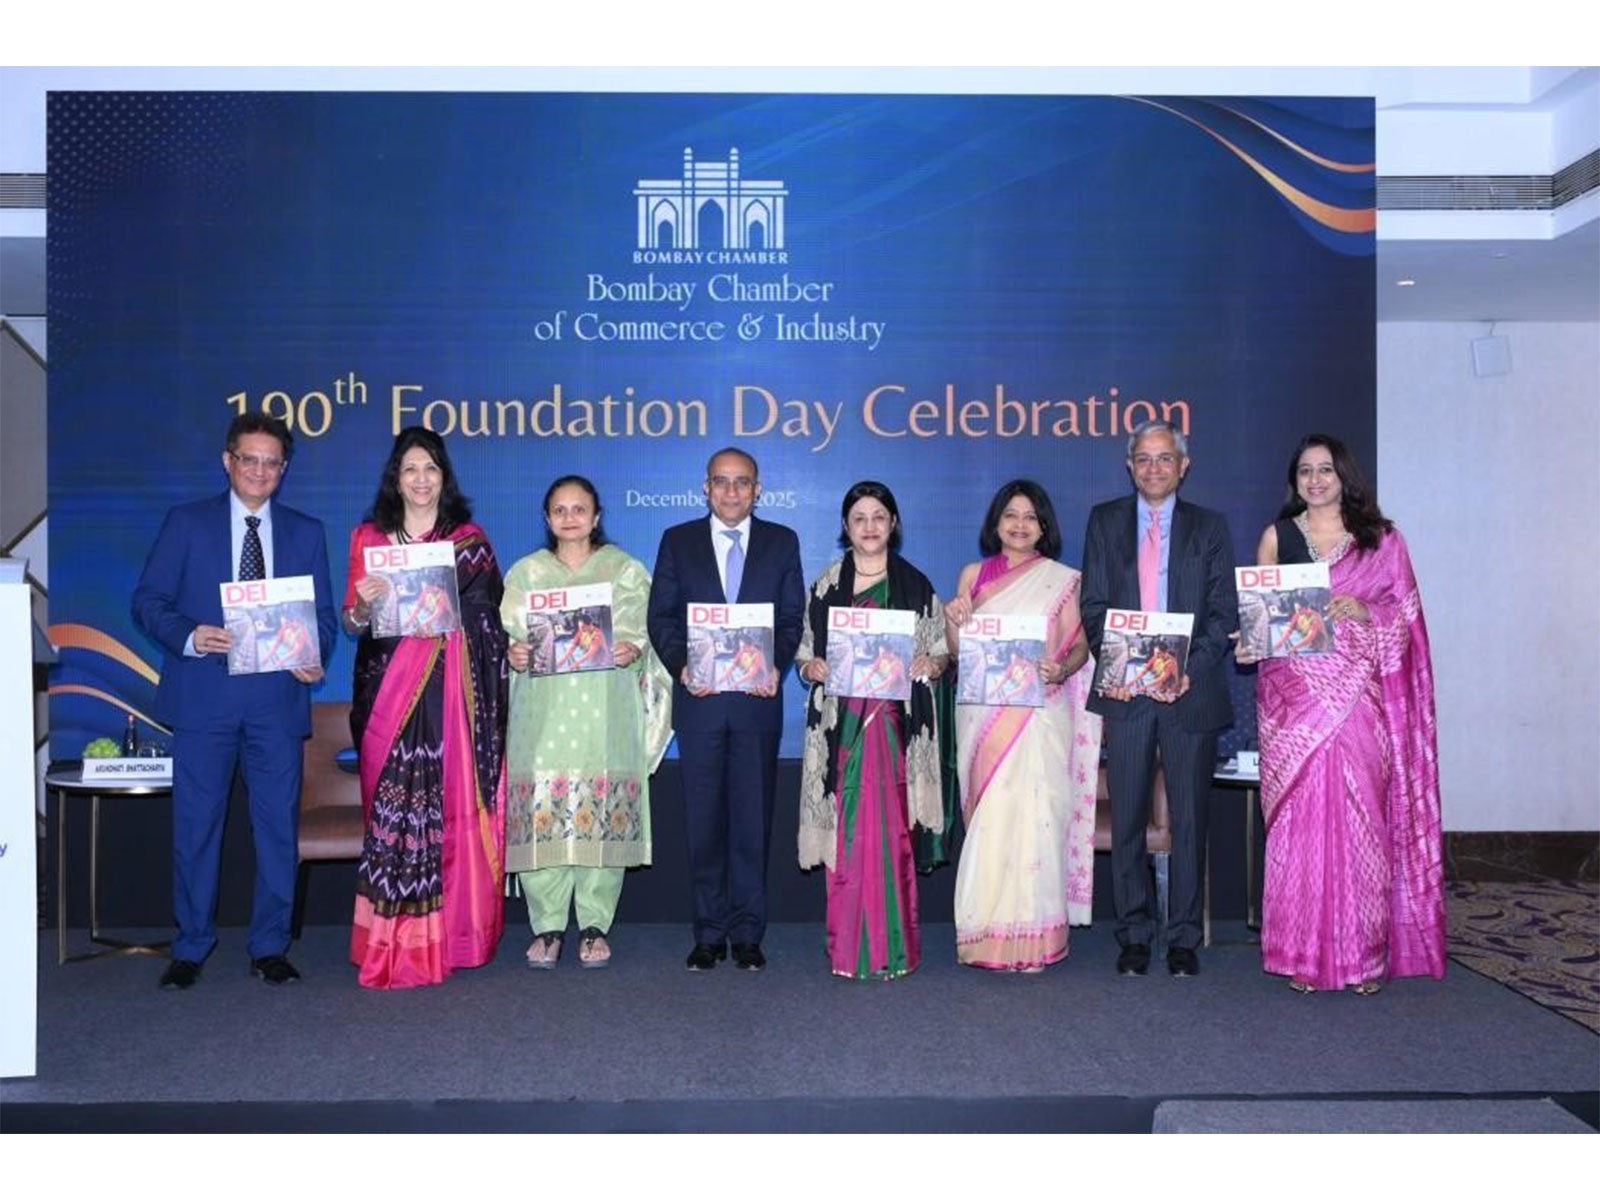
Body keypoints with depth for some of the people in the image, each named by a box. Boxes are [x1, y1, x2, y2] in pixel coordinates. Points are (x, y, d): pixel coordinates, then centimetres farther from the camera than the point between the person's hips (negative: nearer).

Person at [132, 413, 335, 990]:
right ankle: (191, 947, 20)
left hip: (278, 698, 1)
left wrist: (315, 655, -9)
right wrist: (188, 635, -15)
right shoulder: (186, 523, 7)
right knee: (195, 827, 5)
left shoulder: (307, 532, 12)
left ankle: (270, 947, 17)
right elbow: (149, 600, 4)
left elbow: (323, 614, 11)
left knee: (279, 827, 4)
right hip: (203, 697, -1)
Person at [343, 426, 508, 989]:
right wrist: (363, 605, -12)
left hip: (454, 688, 0)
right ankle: (396, 943, 4)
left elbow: (488, 613, 7)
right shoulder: (368, 538, 10)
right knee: (393, 804, -4)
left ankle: (449, 935, 8)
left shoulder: (470, 539, 8)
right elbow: (352, 623, 7)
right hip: (391, 688, 1)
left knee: (452, 804, -1)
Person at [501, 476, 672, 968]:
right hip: (543, 710, 1)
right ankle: (547, 927, 5)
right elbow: (507, 632, 12)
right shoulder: (526, 572, 17)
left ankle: (595, 927, 5)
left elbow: (641, 629, 6)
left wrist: (631, 650, -15)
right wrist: (513, 652, -10)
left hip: (605, 711, -1)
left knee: (604, 811, -5)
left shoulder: (625, 569, 13)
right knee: (540, 810, -6)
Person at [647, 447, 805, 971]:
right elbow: (661, 615, 6)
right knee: (703, 818, 5)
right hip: (699, 697, 0)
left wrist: (775, 665, -11)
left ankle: (747, 933, 13)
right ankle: (709, 933, 14)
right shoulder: (678, 541, 10)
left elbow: (792, 616, 6)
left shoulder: (781, 541, 9)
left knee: (753, 816, 4)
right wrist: (681, 666, -10)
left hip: (758, 697, 0)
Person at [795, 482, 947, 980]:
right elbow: (805, 654, 12)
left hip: (896, 723, -1)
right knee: (845, 831, 0)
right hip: (841, 723, 1)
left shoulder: (916, 585, 8)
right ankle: (848, 947, 8)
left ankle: (893, 946, 8)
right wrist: (811, 668, -9)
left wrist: (931, 664, -11)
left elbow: (942, 650, 10)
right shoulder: (826, 585, 10)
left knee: (891, 829, -3)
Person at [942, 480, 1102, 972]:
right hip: (983, 714, 2)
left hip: (1039, 712, -2)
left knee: (1033, 814, -8)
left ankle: (1031, 937, 0)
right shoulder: (974, 575, 13)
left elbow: (1080, 645, 4)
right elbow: (958, 650, 12)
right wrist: (953, 622, -8)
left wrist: (1061, 669, -16)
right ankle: (988, 932, 9)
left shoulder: (1063, 580, 8)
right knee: (989, 816, 0)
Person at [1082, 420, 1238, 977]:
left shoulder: (1209, 527, 9)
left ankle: (1184, 938, 15)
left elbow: (1224, 611, 3)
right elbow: (1094, 604, 6)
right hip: (1126, 688, 1)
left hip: (1191, 689, 0)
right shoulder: (1105, 520, 11)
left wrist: (1190, 669, -12)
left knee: (1189, 819, 4)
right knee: (1127, 819, 5)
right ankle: (1134, 935, 16)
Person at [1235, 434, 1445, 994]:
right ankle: (1303, 953, 6)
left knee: (1359, 818, -3)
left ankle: (1364, 952, 8)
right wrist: (1252, 643, -12)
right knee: (1299, 818, -2)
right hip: (1295, 693, 0)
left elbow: (1405, 615, 6)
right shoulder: (1276, 537, 11)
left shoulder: (1382, 539, 9)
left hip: (1358, 696, 0)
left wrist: (1363, 611, -13)